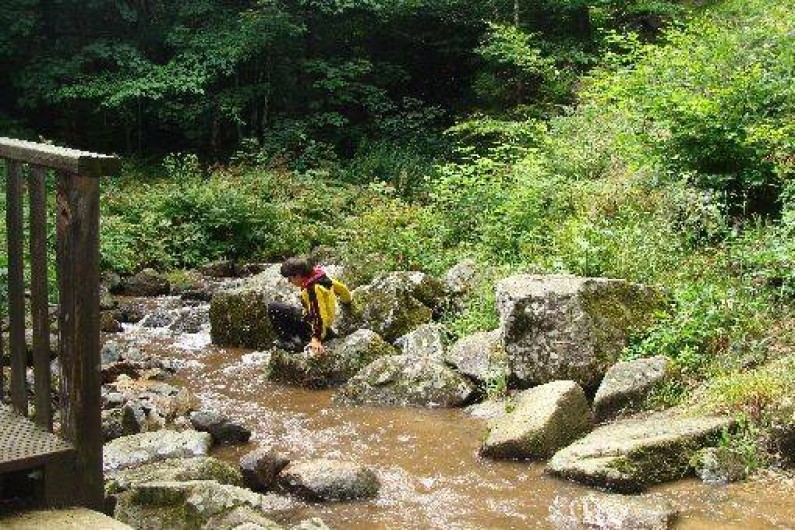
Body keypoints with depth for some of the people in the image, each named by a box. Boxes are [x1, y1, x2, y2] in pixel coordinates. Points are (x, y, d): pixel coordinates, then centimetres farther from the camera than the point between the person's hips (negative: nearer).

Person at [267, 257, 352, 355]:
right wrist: (347, 299, 34)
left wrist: (317, 339, -38)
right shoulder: (323, 277, -2)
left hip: (311, 325, -10)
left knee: (273, 308, -16)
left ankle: (291, 343, -14)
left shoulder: (313, 289, -28)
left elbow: (319, 313, -33)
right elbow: (341, 288, 12)